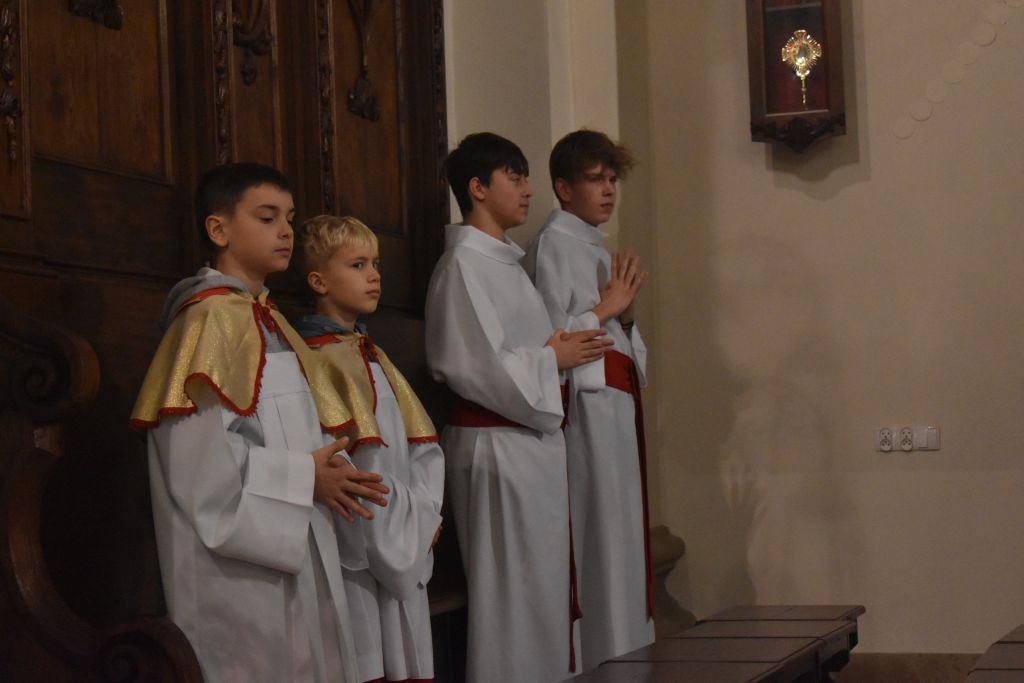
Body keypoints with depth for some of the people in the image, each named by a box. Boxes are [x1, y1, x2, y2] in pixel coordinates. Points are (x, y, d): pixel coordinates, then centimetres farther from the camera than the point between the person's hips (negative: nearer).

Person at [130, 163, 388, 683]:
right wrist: (304, 477, -16)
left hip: (291, 550, 9)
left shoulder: (268, 321, 16)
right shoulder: (211, 317, -12)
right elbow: (198, 452, -22)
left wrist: (326, 470, -3)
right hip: (238, 562, -9)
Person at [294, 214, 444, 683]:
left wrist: (423, 518, 0)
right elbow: (361, 466, -18)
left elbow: (421, 448, 14)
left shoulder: (372, 357, 15)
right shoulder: (321, 360, -12)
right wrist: (406, 531, -11)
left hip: (402, 552, 8)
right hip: (358, 555, -8)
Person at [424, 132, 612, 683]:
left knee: (541, 586, 13)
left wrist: (560, 348, 6)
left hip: (531, 438, 9)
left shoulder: (503, 259, 15)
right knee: (511, 591, -2)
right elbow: (477, 366, -21)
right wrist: (553, 358, -9)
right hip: (496, 445, -9)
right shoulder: (464, 263, -13)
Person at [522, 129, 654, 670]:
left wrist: (626, 311, 2)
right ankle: (597, 658, -4)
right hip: (586, 400, -9)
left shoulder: (595, 246, 19)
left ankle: (625, 654, 15)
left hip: (620, 398, 9)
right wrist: (606, 307, -8)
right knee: (596, 532, -9)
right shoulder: (553, 245, -8)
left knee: (624, 525, 9)